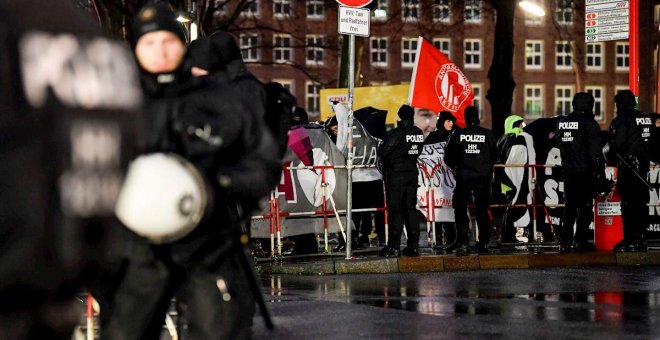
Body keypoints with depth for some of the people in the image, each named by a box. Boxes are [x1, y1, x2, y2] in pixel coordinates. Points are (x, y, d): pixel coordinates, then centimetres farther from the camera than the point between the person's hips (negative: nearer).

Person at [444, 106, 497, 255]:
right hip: (483, 177, 1)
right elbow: (494, 155, 4)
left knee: (461, 210, 5)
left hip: (463, 176, -1)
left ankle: (463, 243, -5)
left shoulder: (458, 134, -4)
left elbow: (448, 157, 0)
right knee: (482, 210, 10)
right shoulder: (487, 134, -3)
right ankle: (484, 243, 8)